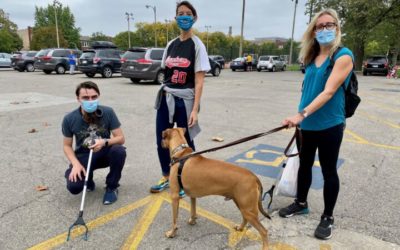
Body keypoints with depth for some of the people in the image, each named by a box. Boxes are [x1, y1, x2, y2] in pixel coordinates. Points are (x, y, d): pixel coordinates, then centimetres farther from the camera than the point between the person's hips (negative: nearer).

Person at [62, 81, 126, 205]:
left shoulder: (108, 112, -18)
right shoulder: (69, 119, -16)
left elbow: (121, 138, -15)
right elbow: (67, 146, -3)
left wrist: (104, 142, -35)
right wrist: (76, 164, -20)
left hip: (104, 153, 0)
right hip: (83, 156, 0)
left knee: (119, 151, -34)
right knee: (73, 187, -25)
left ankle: (112, 187, -7)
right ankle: (88, 178, 15)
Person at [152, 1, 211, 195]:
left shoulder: (197, 46, -5)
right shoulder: (171, 44, 11)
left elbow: (199, 80, -10)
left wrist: (195, 109, -16)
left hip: (185, 101, -5)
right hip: (165, 99, 5)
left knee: (185, 143, 6)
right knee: (162, 141, 10)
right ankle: (166, 178, 32)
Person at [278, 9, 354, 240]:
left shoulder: (343, 56, -12)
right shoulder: (312, 57, 8)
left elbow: (328, 92, -23)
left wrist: (302, 114, -32)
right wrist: (302, 118, 14)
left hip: (329, 125, -6)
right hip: (308, 124, 6)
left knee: (329, 171, 7)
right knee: (304, 165, 18)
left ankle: (328, 217, 24)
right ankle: (301, 203, 38)